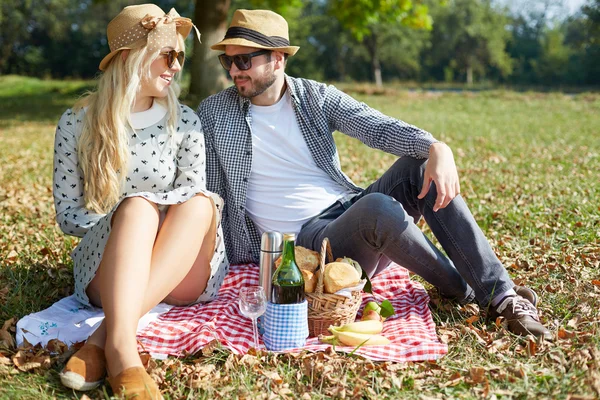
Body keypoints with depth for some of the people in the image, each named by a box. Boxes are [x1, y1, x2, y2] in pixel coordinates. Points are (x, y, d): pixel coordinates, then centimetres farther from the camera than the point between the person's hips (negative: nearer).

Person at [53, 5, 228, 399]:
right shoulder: (78, 123, 1)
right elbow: (68, 214, 1)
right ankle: (122, 348, -47)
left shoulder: (185, 123, 3)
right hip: (104, 267, -1)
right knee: (137, 206, -30)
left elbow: (192, 200, -2)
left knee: (202, 203, -28)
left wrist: (137, 215, -18)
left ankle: (105, 337, -37)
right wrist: (131, 217, -16)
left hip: (182, 276, 2)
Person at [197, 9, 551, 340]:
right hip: (305, 243, -4)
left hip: (350, 211, 4)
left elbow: (378, 127, -8)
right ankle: (467, 292, -9)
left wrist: (436, 148, -26)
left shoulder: (317, 97, 5)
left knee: (422, 166, -18)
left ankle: (501, 293, -19)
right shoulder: (214, 114, 1)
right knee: (379, 207, -34)